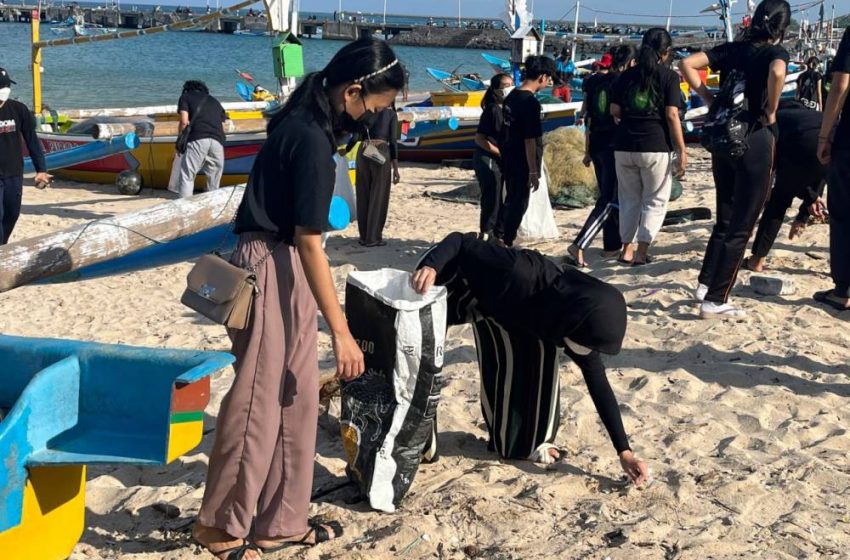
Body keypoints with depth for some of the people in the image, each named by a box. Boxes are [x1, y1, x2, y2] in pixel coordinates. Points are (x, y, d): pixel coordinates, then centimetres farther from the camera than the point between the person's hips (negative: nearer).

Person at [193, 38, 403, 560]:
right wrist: (341, 330, -21)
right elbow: (309, 241, -23)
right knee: (257, 401, 1)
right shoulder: (311, 139, -20)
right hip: (273, 270, -10)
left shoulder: (304, 122, 10)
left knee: (297, 398, 14)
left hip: (283, 267, 10)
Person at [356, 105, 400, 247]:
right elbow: (393, 141, -1)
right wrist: (395, 168, 0)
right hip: (381, 153, -3)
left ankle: (364, 236, 15)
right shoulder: (391, 113, 4)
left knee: (363, 196, 10)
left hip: (363, 152, 3)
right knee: (378, 197, 3)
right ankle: (373, 237, 3)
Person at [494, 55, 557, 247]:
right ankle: (505, 243, 10)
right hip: (523, 164, -8)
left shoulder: (512, 96, 6)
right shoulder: (531, 102, -21)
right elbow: (530, 140, -21)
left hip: (509, 159, 8)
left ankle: (498, 238, 26)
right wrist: (533, 171, -18)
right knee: (519, 204, 3)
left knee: (511, 199, 20)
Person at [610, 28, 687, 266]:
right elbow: (671, 115, -10)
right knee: (655, 201, 7)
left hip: (624, 146, 4)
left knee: (630, 199, 16)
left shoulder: (627, 75, 8)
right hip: (655, 147, -4)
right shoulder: (669, 76, -3)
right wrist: (682, 151, -7)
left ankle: (627, 249, 17)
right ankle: (642, 252, 0)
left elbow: (614, 110, 5)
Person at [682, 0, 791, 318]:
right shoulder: (776, 51, -6)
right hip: (756, 140, -5)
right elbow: (777, 73, -30)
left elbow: (687, 65, 0)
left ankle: (705, 285, 15)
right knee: (741, 226, 1)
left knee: (725, 220, 19)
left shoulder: (732, 49, 9)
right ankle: (715, 301, 1)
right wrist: (770, 112, -15)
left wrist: (709, 99, 3)